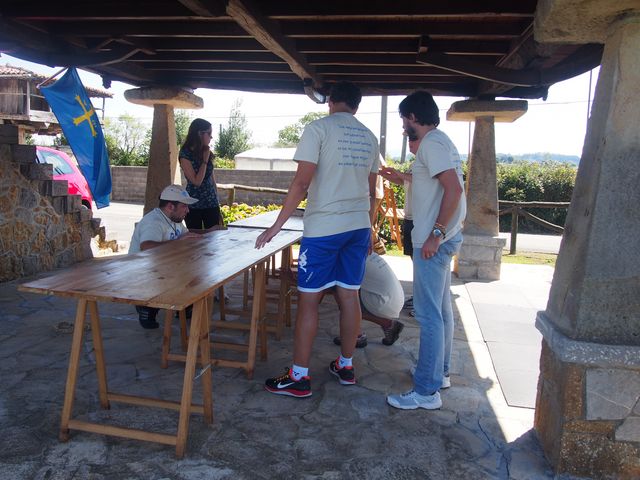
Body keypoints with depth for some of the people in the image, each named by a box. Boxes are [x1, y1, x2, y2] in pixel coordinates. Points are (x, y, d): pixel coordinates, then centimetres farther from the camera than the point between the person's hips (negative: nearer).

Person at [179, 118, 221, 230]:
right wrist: (205, 160, -11)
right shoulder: (185, 154, -10)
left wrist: (217, 202, 13)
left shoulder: (207, 152, 6)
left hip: (212, 204, 4)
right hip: (193, 205, -4)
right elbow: (197, 181, -16)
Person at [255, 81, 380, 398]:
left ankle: (299, 377, 6)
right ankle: (345, 366, 25)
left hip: (323, 228, -6)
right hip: (359, 227, 6)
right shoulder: (369, 138, 13)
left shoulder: (318, 128, -6)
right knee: (349, 296, 12)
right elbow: (371, 192, 16)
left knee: (308, 299, 0)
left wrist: (276, 226, -10)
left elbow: (301, 182, -14)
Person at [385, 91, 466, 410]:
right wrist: (406, 177, 33)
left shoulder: (432, 144, -15)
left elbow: (454, 189, -25)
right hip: (444, 238, 11)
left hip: (433, 240, -11)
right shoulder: (441, 141, 17)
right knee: (440, 309, 17)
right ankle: (439, 372, 31)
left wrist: (436, 234, -24)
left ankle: (427, 391, 1)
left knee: (428, 314, -7)